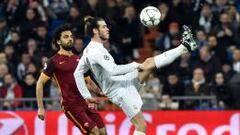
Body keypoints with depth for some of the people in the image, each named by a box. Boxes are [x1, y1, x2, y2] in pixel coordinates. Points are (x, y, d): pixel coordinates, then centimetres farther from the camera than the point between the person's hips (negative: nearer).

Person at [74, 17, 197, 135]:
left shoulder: (89, 50, 9)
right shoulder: (96, 51, -22)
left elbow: (78, 73, 16)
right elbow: (113, 70, -33)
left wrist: (86, 95, 13)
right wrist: (136, 66, -21)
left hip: (122, 82, 10)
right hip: (119, 91, -10)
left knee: (149, 62, 5)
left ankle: (185, 47, 6)